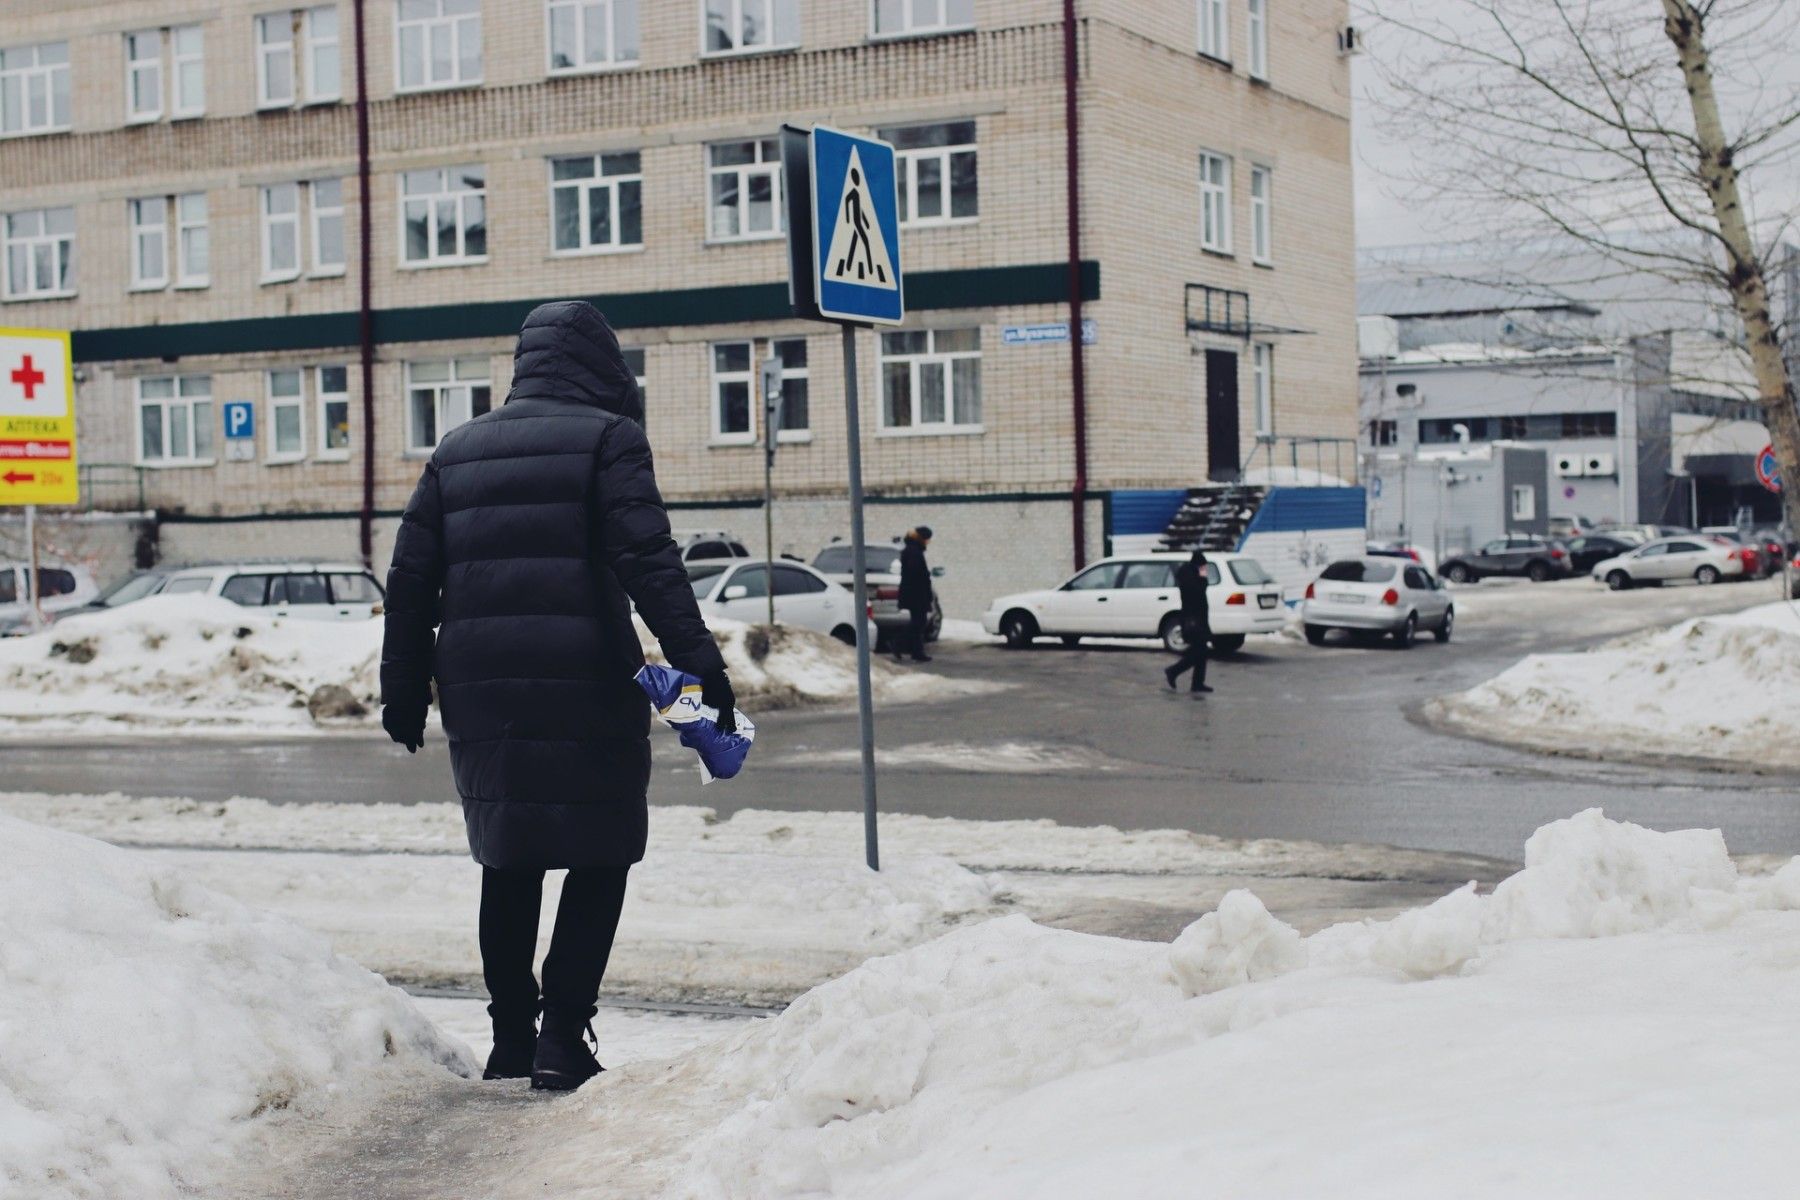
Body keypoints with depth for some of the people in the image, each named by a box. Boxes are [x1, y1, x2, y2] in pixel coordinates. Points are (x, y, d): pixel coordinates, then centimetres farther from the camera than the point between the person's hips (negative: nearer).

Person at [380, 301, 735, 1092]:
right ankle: (562, 1033, -3)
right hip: (584, 687, -5)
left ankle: (511, 1035, 20)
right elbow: (648, 561, -13)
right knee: (600, 856, 6)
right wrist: (699, 664, -17)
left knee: (509, 862, 17)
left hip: (480, 692, 5)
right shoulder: (607, 438, 0)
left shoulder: (457, 450, 15)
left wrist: (404, 692, 18)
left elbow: (410, 578, 14)